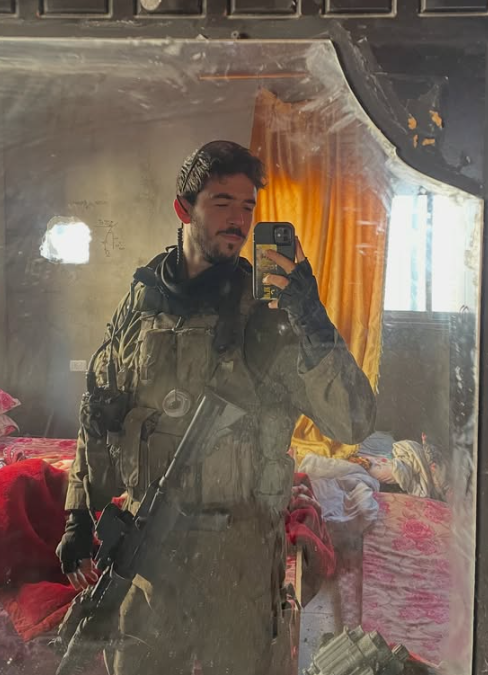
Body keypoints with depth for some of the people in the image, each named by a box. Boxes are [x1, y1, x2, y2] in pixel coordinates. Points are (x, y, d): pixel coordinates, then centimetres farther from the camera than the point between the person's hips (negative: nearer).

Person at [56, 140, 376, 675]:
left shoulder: (268, 312, -8)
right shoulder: (139, 305, 2)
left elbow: (354, 423, -17)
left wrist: (312, 323, -29)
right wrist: (78, 518, 10)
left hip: (238, 551, -2)